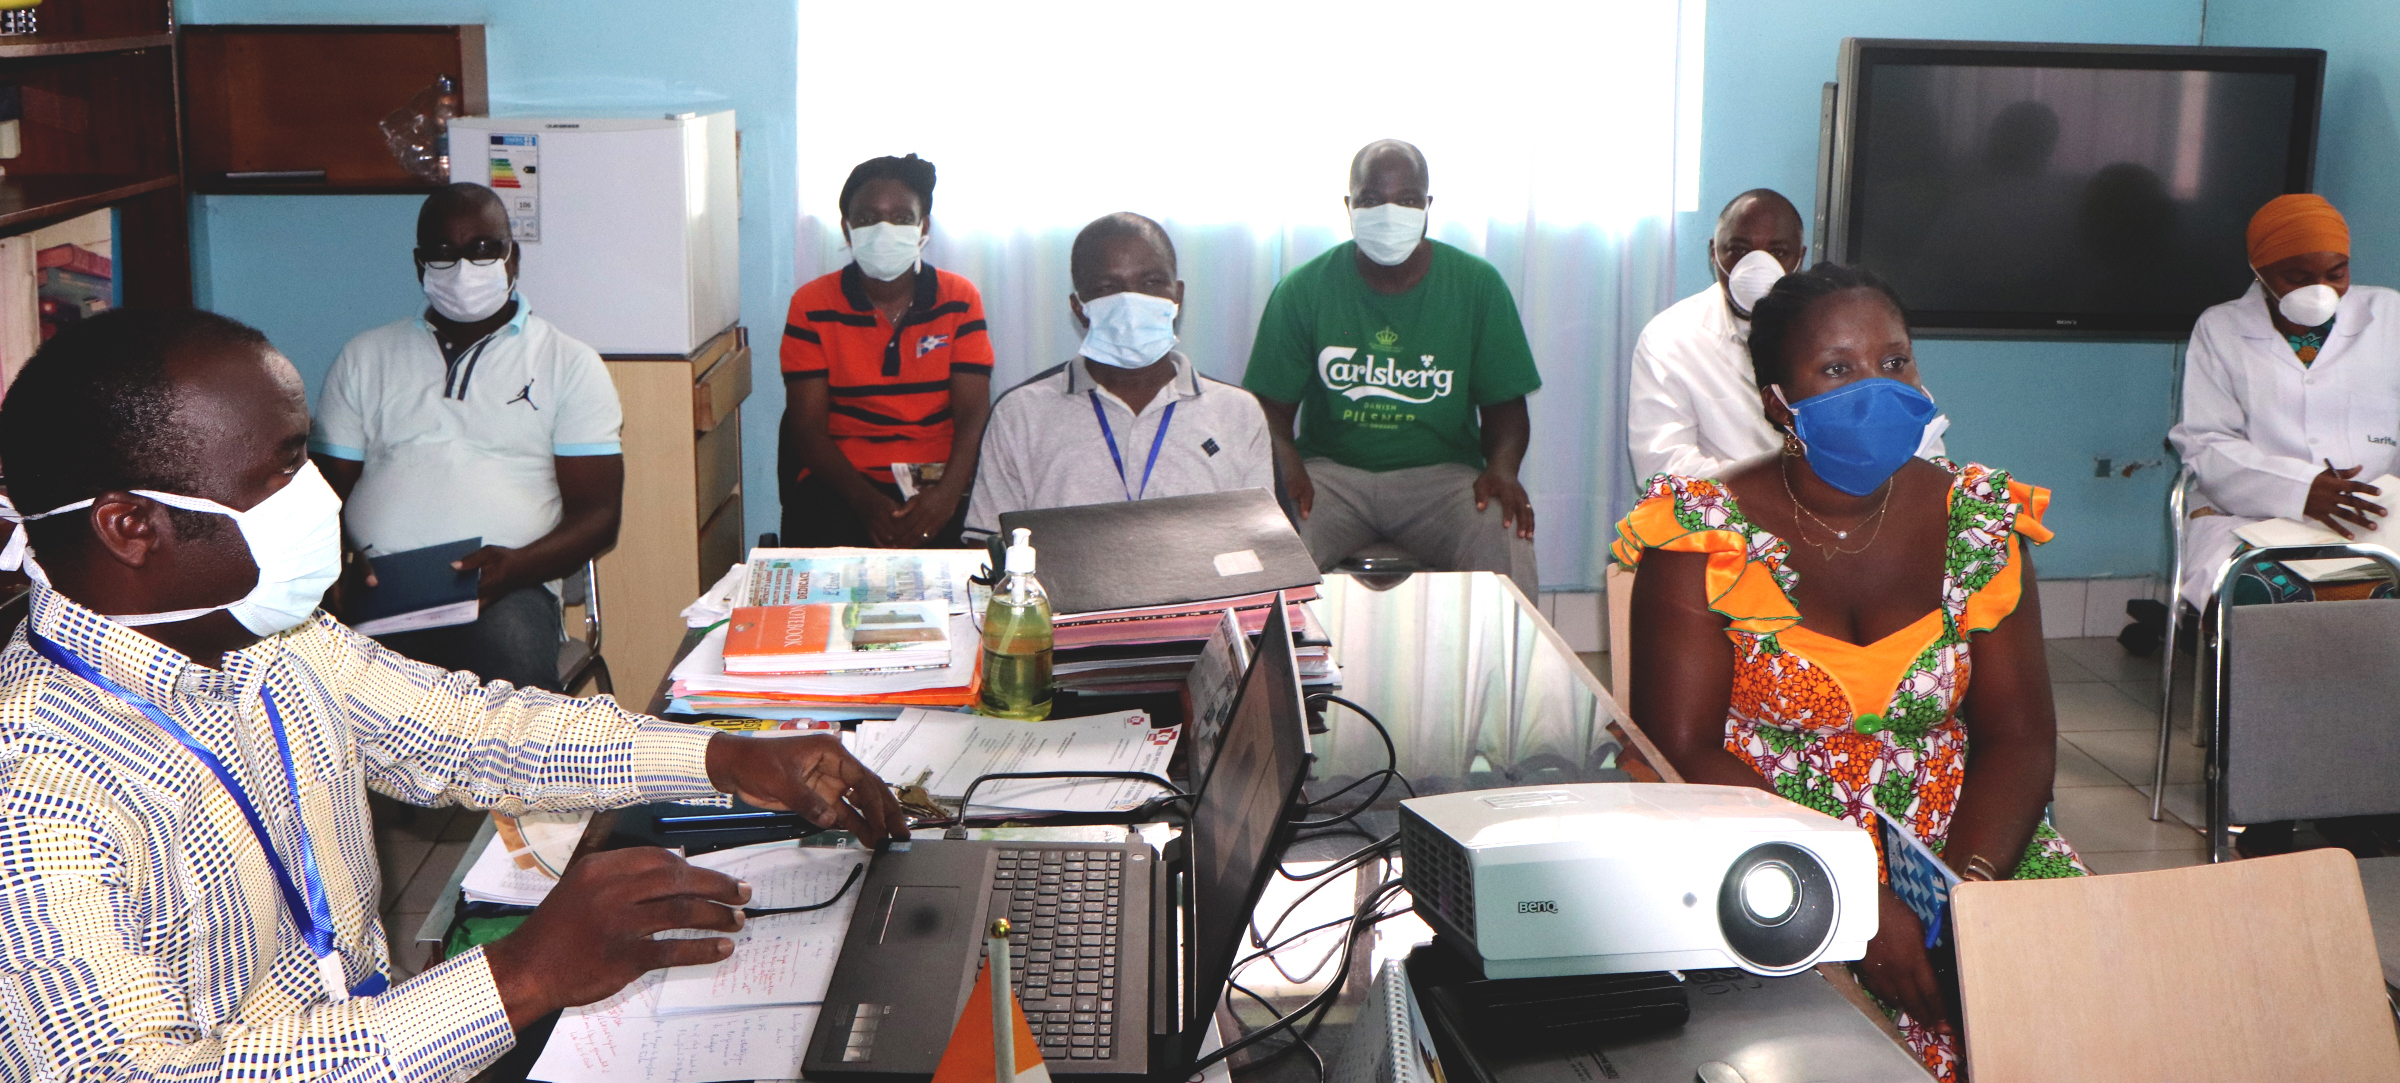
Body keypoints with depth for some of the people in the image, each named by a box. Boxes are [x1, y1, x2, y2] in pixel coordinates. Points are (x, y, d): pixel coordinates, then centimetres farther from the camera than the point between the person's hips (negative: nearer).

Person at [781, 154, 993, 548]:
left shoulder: (959, 300, 7)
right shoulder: (812, 306, 4)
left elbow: (973, 414, -2)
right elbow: (808, 427, -3)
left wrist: (947, 493, -23)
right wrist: (867, 501, -21)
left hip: (938, 481, 1)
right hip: (843, 482, -1)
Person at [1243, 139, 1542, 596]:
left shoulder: (1477, 285, 3)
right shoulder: (1304, 289, 1)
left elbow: (1504, 404, 6)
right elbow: (1272, 404, 1)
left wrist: (1502, 469, -16)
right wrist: (1288, 467, -20)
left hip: (1442, 473, 0)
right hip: (1330, 472, 0)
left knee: (1509, 542, -30)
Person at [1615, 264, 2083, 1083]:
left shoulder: (1977, 520, 5)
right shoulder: (1702, 531, -6)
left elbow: (2018, 737, 2)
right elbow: (1682, 753, -12)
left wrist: (1968, 885, -19)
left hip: (1958, 840, 4)